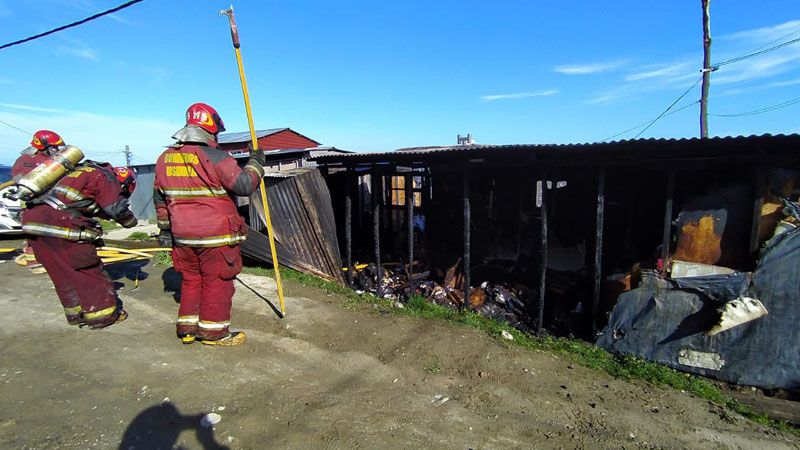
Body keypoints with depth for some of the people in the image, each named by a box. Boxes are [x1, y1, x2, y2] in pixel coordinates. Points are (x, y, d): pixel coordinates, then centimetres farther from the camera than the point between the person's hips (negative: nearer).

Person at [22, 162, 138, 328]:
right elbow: (118, 209, -6)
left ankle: (75, 313, 25)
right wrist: (132, 221, 11)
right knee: (88, 267, 1)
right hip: (57, 221, -9)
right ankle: (103, 314, 8)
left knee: (60, 271, 15)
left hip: (32, 218, 9)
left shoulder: (84, 171, 26)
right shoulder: (104, 176, -1)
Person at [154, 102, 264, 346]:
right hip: (216, 234, -7)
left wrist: (165, 229, 26)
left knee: (190, 279, 20)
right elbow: (244, 184, -16)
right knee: (217, 281, 6)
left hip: (183, 235, 7)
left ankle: (187, 326, 29)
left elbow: (160, 198, 16)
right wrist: (256, 163, 1)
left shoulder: (165, 158, 10)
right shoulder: (215, 157, -15)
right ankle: (213, 330, 17)